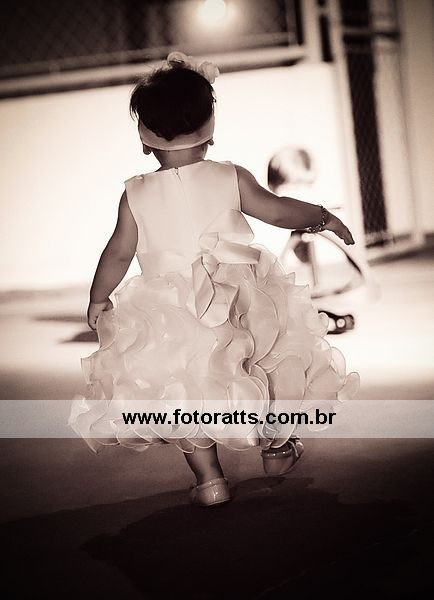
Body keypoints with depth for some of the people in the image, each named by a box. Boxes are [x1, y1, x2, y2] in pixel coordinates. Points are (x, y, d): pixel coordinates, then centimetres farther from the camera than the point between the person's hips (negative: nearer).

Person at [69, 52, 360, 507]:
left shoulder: (136, 194, -4)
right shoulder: (230, 178, -8)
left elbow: (119, 253, -1)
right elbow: (278, 211, -4)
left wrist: (98, 299, 14)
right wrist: (323, 216, 13)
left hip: (172, 314, 0)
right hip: (241, 304, 1)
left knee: (181, 392, 12)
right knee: (271, 362, 23)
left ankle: (209, 478, 8)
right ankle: (276, 445, 38)